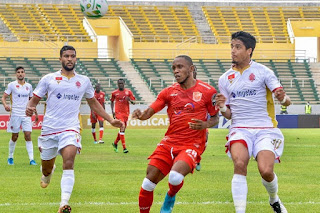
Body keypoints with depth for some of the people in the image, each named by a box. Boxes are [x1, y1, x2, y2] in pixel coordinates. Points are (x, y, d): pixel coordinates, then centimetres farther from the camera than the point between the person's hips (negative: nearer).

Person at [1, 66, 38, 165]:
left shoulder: (29, 86, 10)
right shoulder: (12, 85, -1)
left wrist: (35, 113, 19)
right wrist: (5, 105, -22)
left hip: (26, 114, 2)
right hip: (15, 114, -2)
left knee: (28, 136, -7)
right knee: (14, 137, 4)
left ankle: (31, 159, -10)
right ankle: (10, 157, 22)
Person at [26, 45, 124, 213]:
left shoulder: (84, 81, 11)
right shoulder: (49, 79, 4)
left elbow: (93, 103, 24)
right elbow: (34, 100, 6)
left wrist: (111, 120, 19)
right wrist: (29, 109, -18)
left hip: (70, 129, 0)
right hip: (49, 129, 0)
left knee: (69, 163, -24)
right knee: (47, 168, 11)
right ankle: (47, 174, 51)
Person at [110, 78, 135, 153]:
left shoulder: (128, 92, 5)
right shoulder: (114, 93, 4)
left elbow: (133, 102, 6)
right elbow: (112, 101, 18)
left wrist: (129, 100, -16)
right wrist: (112, 111, 8)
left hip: (126, 113, 3)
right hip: (118, 113, -3)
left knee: (123, 129, 11)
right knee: (122, 128, -16)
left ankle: (115, 143, 35)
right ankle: (124, 147, -18)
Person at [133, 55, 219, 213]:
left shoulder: (207, 91, -1)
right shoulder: (169, 92, 8)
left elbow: (215, 117, 7)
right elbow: (149, 112, 2)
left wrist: (205, 125, -15)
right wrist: (140, 115, -22)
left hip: (192, 145, -4)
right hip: (169, 142, 4)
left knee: (175, 177, -30)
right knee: (148, 184, -6)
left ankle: (170, 197, 6)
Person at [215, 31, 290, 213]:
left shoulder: (262, 72, 0)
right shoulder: (225, 79, 11)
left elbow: (287, 102, -5)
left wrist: (283, 98, -29)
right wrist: (223, 108, -7)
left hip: (265, 129, -2)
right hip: (240, 129, 2)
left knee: (266, 170, -19)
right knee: (240, 163, -28)